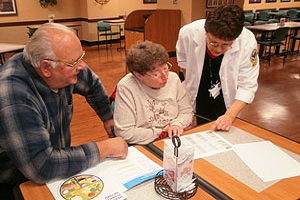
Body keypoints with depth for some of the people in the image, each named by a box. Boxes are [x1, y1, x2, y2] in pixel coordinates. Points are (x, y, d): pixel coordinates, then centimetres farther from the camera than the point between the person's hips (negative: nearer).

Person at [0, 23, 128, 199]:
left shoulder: (64, 69, -12)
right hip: (19, 184, -6)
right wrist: (104, 149, -29)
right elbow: (42, 167, -35)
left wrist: (108, 117, 13)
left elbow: (92, 84, 9)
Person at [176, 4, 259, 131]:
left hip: (228, 105, -1)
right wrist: (191, 83, -3)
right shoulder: (188, 32, -25)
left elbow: (247, 86, -23)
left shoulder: (247, 42, -29)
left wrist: (230, 115, -33)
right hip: (195, 103, 1)